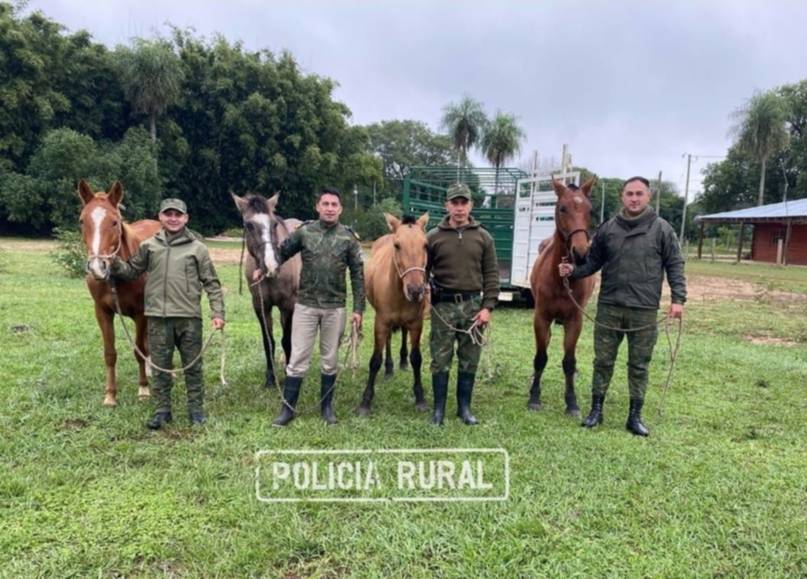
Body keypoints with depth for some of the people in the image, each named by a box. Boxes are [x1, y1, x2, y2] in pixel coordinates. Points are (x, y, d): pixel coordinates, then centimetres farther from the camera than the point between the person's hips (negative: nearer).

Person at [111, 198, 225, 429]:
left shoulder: (197, 247, 0)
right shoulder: (149, 246, 6)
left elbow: (211, 283, 0)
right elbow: (130, 271, 14)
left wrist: (218, 313, -7)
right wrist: (114, 264, -7)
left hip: (189, 317, -2)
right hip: (158, 317, 2)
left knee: (192, 365, 8)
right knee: (160, 366, 10)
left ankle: (196, 408, 22)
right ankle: (162, 410, 23)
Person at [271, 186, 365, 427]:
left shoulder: (348, 237, -2)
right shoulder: (304, 232, -2)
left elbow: (357, 275, 0)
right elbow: (282, 252, 7)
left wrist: (358, 309, -4)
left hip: (335, 308, 0)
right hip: (306, 305, 0)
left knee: (330, 360, 11)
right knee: (298, 358, 3)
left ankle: (327, 407, 26)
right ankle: (288, 408, 14)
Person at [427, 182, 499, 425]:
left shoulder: (483, 237, 4)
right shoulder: (433, 237, 1)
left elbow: (491, 275, 2)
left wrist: (488, 307, -6)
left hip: (473, 305, 1)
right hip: (443, 305, -1)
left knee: (469, 360, 10)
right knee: (440, 359, 5)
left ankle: (464, 407, 24)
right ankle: (439, 409, 18)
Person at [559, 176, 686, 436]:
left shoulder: (662, 229, -1)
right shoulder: (608, 228, 4)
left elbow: (675, 266, -1)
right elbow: (593, 261, 8)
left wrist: (678, 298, -9)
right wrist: (573, 270, -10)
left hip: (644, 310, -1)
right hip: (609, 307, 2)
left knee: (639, 365, 8)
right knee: (603, 361, 9)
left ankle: (635, 416, 21)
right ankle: (596, 410, 22)